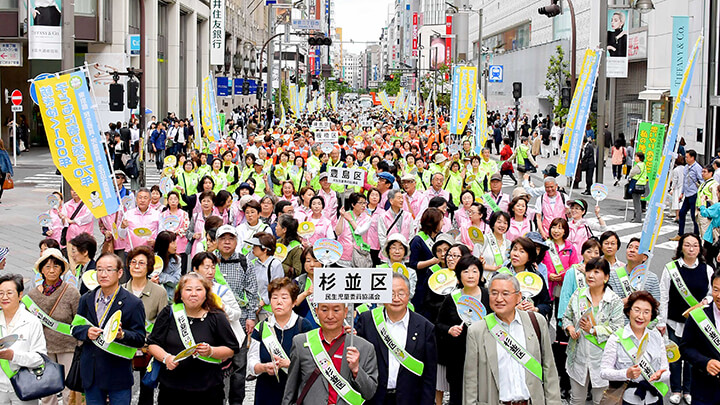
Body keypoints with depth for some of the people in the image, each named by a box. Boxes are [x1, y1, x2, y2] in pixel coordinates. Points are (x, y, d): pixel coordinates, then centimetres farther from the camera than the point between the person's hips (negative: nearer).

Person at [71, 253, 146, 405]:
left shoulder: (133, 303, -6)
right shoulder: (86, 300, 10)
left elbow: (140, 339, -7)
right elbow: (75, 327, 13)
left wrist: (122, 335, -27)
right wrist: (86, 331, -9)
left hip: (118, 375, -4)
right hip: (91, 374, 4)